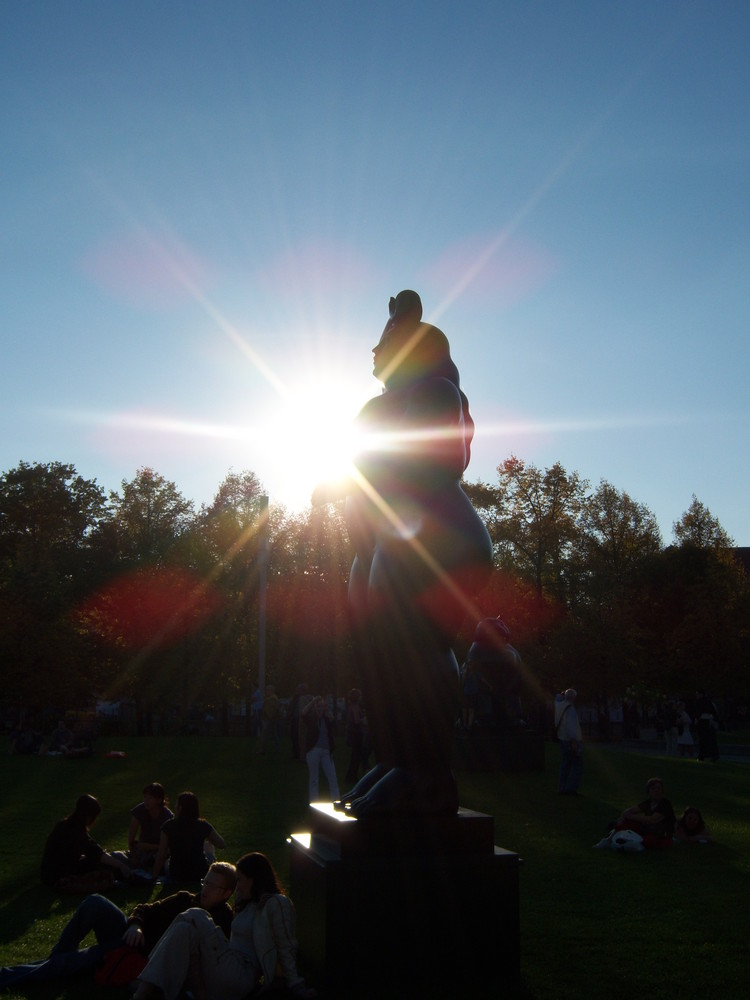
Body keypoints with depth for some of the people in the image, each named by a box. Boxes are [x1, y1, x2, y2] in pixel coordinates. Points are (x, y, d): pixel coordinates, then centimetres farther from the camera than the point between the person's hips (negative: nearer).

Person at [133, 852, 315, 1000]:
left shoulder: (276, 903, 0)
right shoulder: (249, 904, 28)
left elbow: (286, 948, -3)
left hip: (241, 974, -8)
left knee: (195, 918, -17)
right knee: (184, 929, -15)